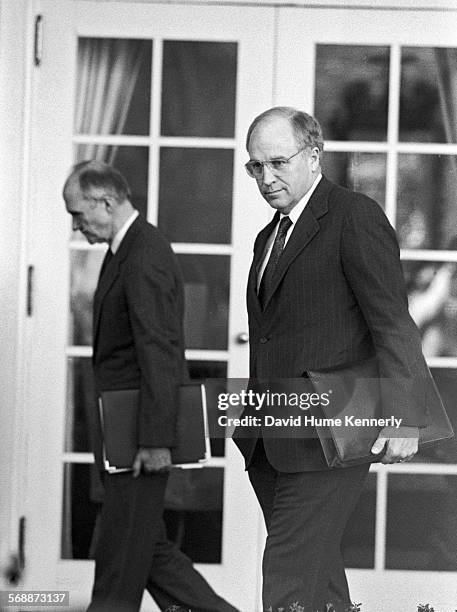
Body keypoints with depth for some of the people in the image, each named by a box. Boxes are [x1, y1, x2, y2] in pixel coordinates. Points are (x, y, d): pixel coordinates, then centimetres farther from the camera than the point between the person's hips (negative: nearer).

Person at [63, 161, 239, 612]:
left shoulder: (145, 259, -18)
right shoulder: (128, 249, 15)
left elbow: (158, 354, -23)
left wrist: (154, 440, -24)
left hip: (141, 427, -10)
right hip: (123, 425, 10)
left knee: (120, 554, -2)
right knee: (147, 547, 12)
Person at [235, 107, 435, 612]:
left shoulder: (356, 217, -6)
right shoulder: (269, 238, 21)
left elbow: (392, 321, -13)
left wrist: (402, 416, -21)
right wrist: (253, 420, 17)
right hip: (272, 439, 8)